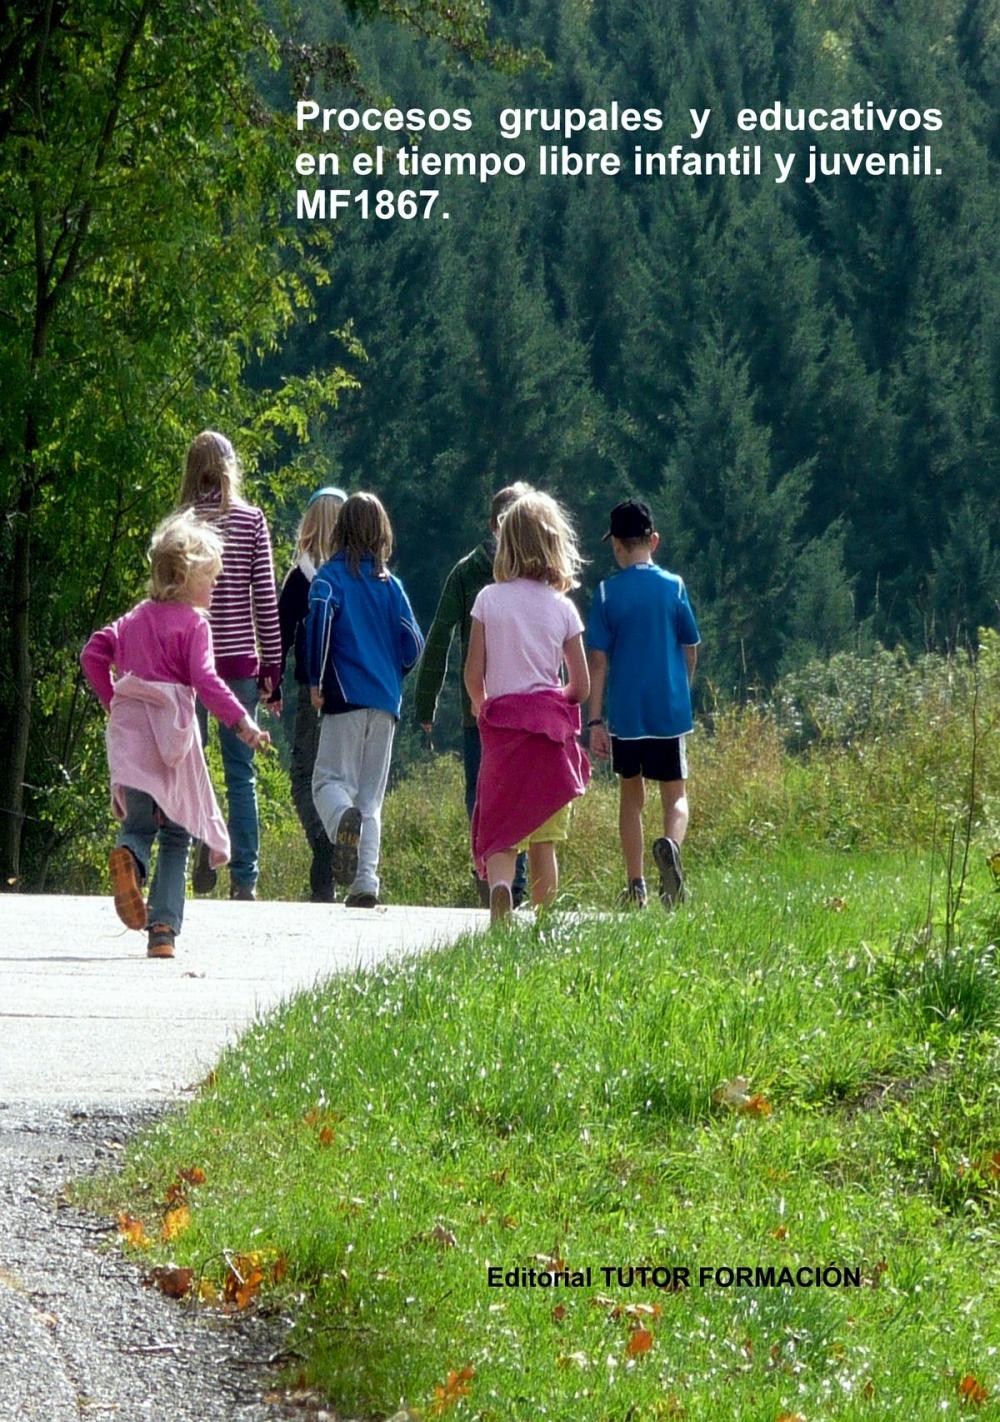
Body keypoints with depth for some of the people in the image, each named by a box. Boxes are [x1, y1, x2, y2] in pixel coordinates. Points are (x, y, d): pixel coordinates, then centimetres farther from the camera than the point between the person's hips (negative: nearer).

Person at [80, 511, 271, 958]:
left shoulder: (133, 620, 15)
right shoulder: (193, 623, -4)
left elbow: (93, 653, 12)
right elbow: (204, 679, -14)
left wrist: (113, 700, 20)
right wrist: (241, 722, -17)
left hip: (128, 727, 5)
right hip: (169, 732, -5)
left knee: (139, 821, 11)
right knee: (176, 835, 4)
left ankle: (128, 855, -27)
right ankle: (163, 929, -2)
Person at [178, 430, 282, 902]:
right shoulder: (251, 520, 0)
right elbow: (265, 597, 0)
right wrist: (271, 662, 7)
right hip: (240, 658, 1)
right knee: (240, 770, 6)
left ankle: (201, 840, -18)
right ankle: (244, 877, 3)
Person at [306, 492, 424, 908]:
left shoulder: (331, 575, 0)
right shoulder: (390, 584, 10)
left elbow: (320, 620, -17)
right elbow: (413, 643, 8)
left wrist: (316, 681, -9)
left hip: (346, 696, -4)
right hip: (386, 702, 4)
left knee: (329, 779, -1)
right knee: (371, 794, 7)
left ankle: (344, 818, -35)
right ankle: (366, 881, -4)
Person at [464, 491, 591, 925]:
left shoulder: (489, 600, -2)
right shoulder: (562, 607, 0)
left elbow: (473, 675, -3)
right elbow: (581, 687, 2)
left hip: (502, 725, -1)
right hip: (551, 728, 1)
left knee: (499, 830, -4)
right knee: (544, 840, 10)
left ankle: (499, 885, -33)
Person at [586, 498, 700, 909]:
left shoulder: (608, 593, -4)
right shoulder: (674, 587, -1)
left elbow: (598, 662, -5)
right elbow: (690, 650, 7)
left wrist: (595, 721, -3)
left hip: (625, 714, 0)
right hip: (669, 712, 0)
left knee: (631, 794, 15)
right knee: (675, 795, 5)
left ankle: (636, 887, 15)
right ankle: (670, 844, -28)